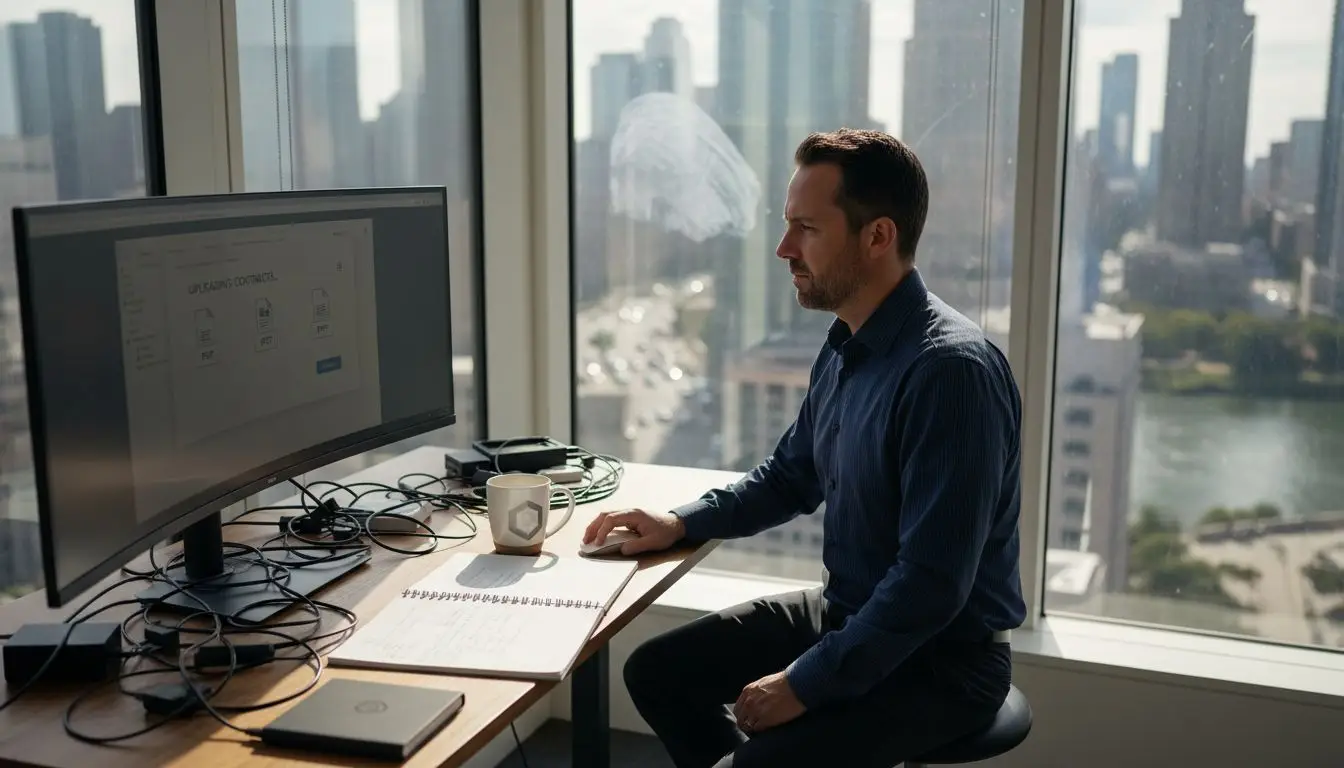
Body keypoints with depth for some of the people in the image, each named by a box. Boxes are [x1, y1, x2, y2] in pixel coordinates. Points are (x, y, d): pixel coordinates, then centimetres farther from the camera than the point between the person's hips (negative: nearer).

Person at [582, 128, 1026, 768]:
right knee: (656, 669, 10)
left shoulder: (951, 371, -26)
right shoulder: (846, 344, 2)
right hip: (846, 614, 8)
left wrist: (804, 684, -21)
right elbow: (790, 474, 18)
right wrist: (680, 522, 6)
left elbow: (931, 586, -29)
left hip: (939, 659, -8)